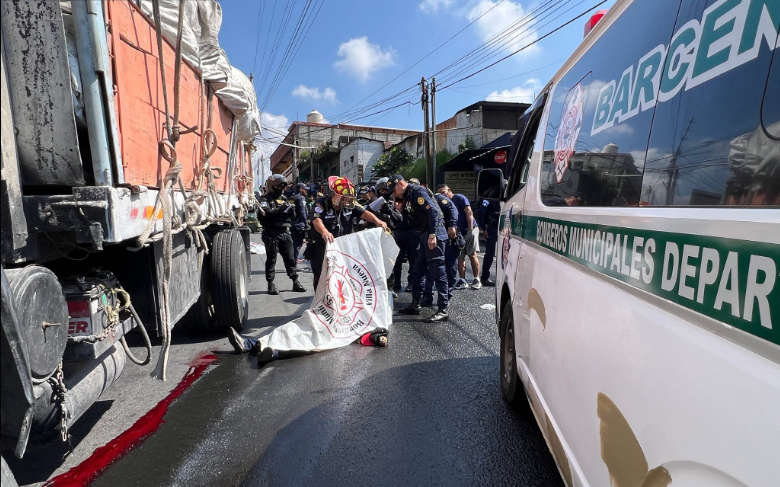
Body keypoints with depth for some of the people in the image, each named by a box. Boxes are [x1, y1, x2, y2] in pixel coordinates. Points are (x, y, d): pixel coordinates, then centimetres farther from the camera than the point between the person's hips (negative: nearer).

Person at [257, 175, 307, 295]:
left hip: (285, 233, 5)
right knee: (271, 259, 2)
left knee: (290, 258, 7)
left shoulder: (284, 199, 17)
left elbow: (293, 217, 16)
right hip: (271, 234, -5)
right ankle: (271, 284, 9)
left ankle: (296, 282, 13)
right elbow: (266, 214, -19)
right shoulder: (265, 199, -1)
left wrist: (291, 210, -5)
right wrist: (281, 209, -25)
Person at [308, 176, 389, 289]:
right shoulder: (322, 204, -18)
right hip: (322, 247, -5)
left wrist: (377, 221, -31)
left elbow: (363, 213, -11)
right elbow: (317, 220, -35)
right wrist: (324, 232, -57)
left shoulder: (350, 205, -1)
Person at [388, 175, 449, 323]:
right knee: (417, 271, 14)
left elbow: (433, 211, -21)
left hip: (434, 233, -10)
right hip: (425, 234, 10)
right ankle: (415, 305, 24)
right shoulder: (407, 197, 19)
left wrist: (432, 234, -26)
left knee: (437, 271, -9)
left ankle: (443, 310, -5)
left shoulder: (417, 191, -10)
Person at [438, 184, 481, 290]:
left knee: (472, 255, -5)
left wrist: (470, 229, -20)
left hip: (469, 231, -7)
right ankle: (463, 281, 8)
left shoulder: (459, 198, -6)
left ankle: (477, 280, 1)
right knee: (460, 257, 4)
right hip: (458, 233, 7)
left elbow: (469, 212, -14)